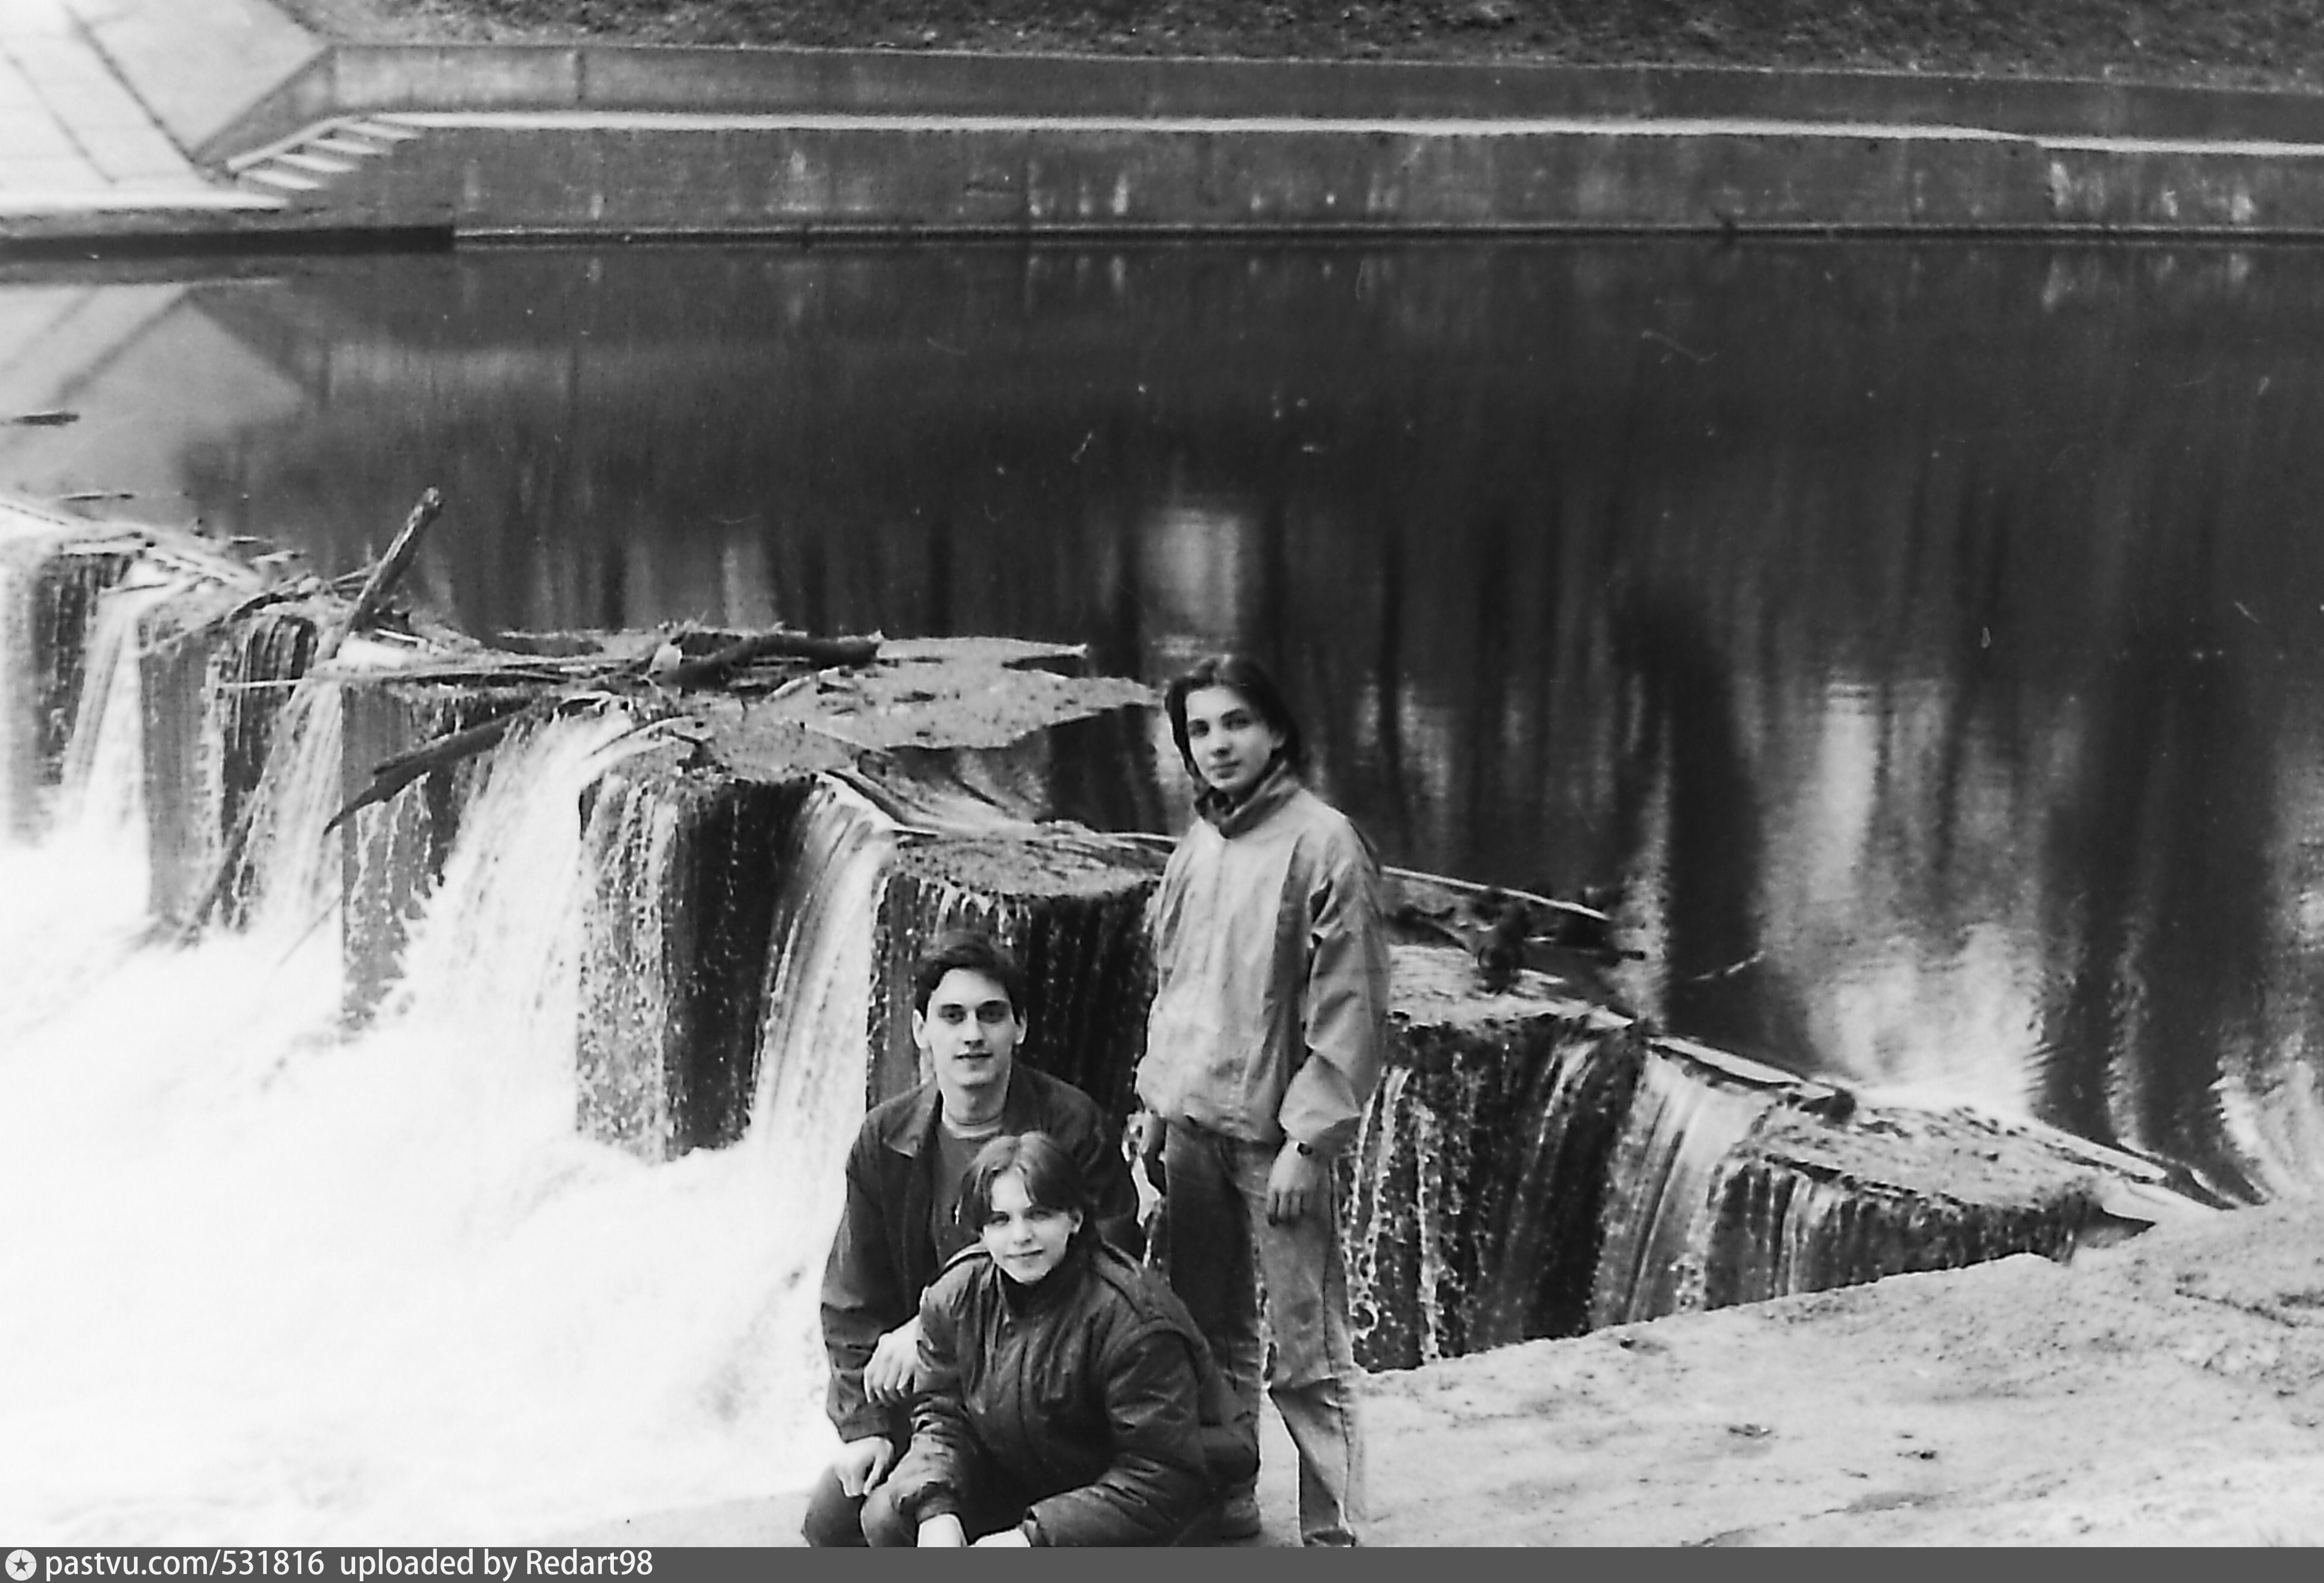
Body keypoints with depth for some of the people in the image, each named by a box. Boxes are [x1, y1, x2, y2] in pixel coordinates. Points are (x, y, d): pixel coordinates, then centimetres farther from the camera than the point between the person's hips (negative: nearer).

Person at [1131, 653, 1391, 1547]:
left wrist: (1308, 1141, -16)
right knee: (1209, 1338, 15)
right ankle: (1224, 1505, 27)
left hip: (1273, 1134, -7)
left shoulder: (1322, 843, -11)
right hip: (1190, 1127, 7)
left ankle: (1333, 1532, 5)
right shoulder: (1198, 845, 11)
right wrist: (1155, 1100, 16)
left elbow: (1350, 1006, -14)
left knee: (1306, 1356, -4)